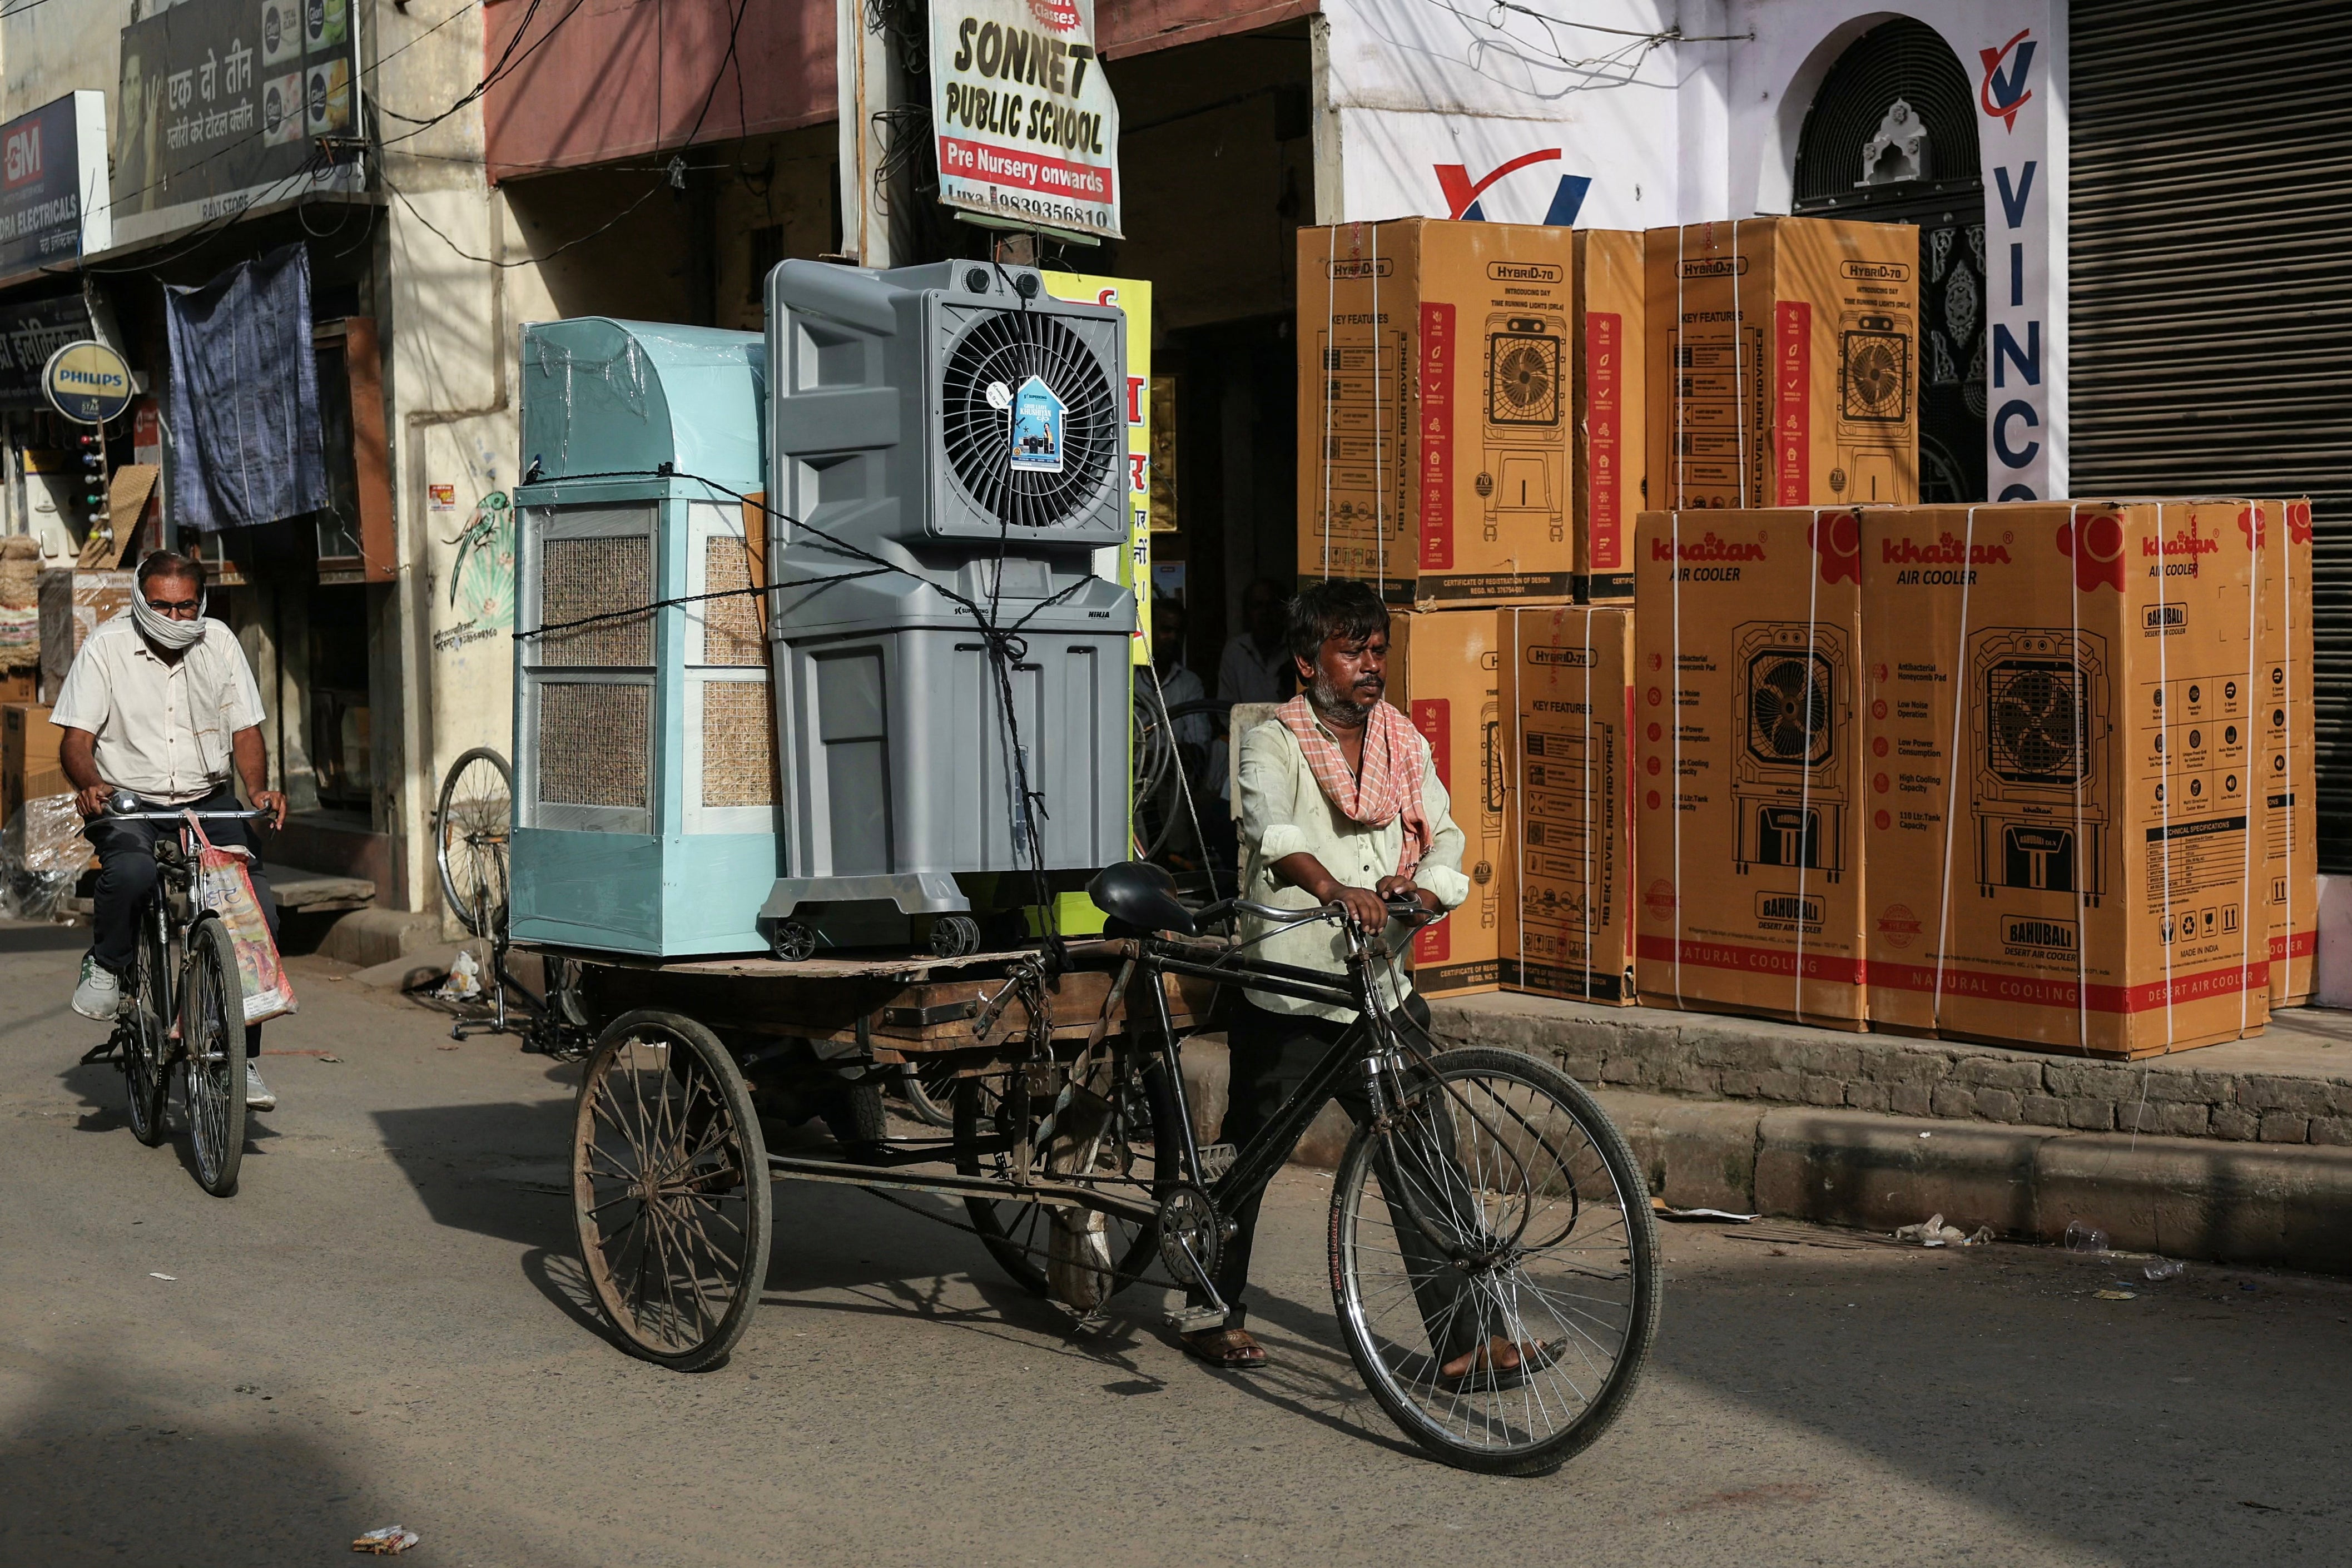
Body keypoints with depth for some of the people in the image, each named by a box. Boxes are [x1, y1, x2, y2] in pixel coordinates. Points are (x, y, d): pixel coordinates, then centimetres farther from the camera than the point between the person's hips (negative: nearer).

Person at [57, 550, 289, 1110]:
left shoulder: (219, 642, 4)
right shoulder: (107, 647, -4)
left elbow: (245, 731, 6)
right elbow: (76, 739, -6)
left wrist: (259, 790, -13)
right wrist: (91, 785, -28)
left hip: (209, 801, 3)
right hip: (127, 803, -2)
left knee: (258, 906, -18)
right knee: (132, 870, -38)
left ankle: (242, 1058, -7)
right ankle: (105, 966, -5)